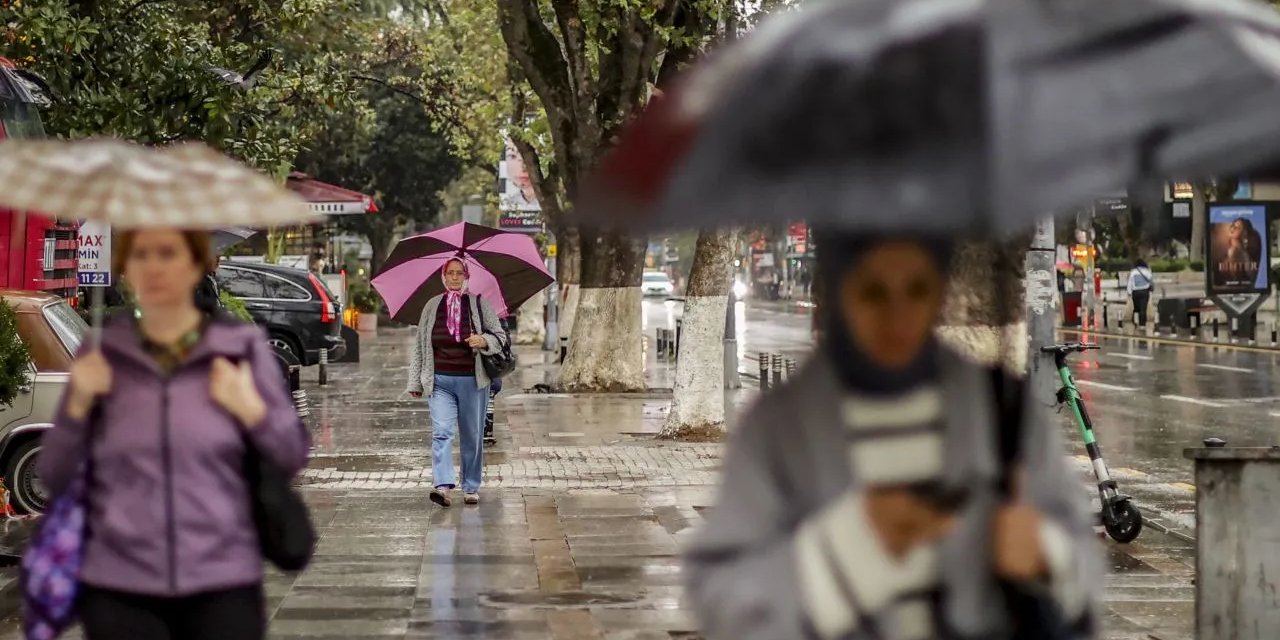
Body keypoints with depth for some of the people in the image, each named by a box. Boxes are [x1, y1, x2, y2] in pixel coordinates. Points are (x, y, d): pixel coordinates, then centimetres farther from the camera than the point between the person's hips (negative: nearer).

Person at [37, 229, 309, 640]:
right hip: (118, 590, 0)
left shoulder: (242, 349, 5)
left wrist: (250, 409, -8)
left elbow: (294, 458, 8)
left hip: (222, 589, 0)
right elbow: (53, 478, 8)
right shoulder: (101, 356, 7)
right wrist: (79, 403, -6)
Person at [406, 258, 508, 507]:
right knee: (441, 432, -15)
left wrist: (484, 341, -15)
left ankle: (471, 488, 16)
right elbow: (420, 346, 14)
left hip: (472, 380, 0)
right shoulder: (432, 306, 9)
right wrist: (416, 382, 12)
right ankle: (443, 485, -23)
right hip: (439, 381, 0)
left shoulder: (479, 304, 5)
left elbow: (501, 336, 8)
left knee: (472, 437, 6)